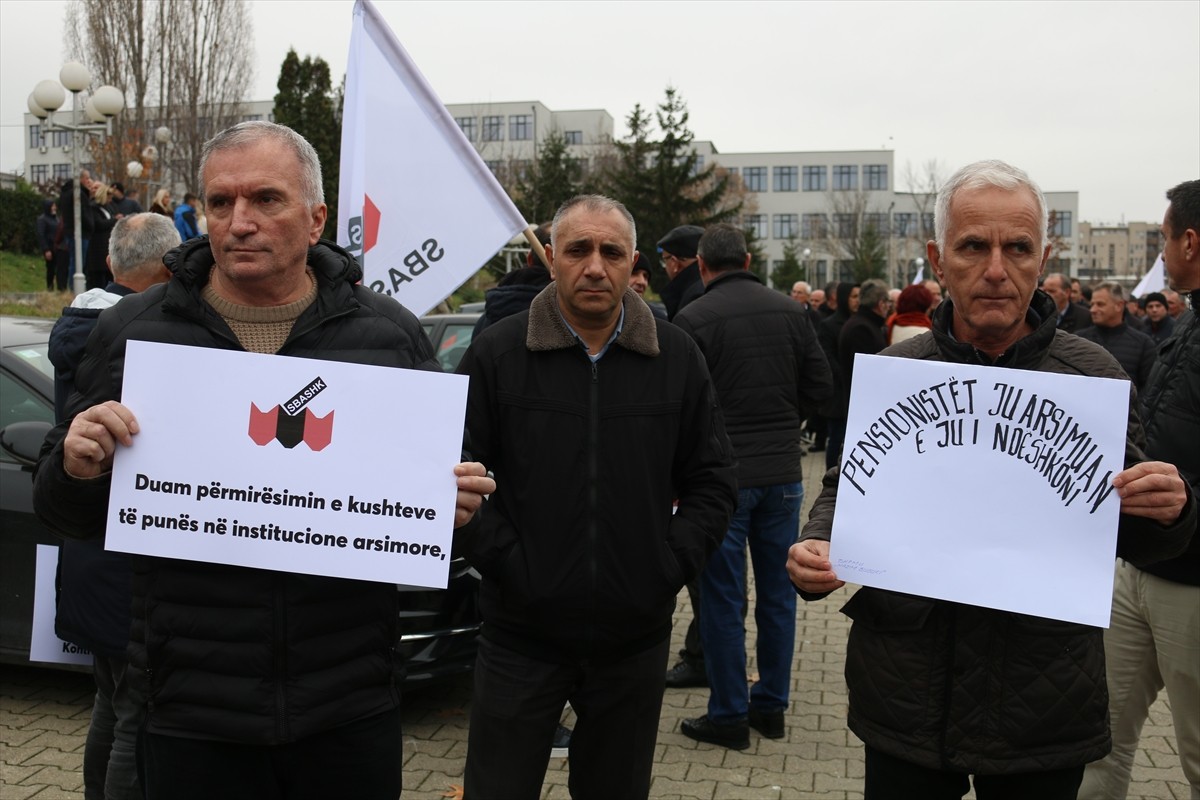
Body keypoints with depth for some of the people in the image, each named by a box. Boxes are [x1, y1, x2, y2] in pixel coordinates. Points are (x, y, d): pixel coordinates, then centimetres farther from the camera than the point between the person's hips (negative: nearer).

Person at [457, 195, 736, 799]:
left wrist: (672, 565, -3)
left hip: (636, 634, 2)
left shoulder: (677, 358, 2)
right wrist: (504, 561, -11)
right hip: (521, 632, -2)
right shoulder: (497, 353, -5)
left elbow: (712, 479, 6)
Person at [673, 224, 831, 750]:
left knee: (723, 599, 6)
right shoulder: (789, 311, 3)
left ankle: (729, 715, 15)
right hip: (783, 471, 5)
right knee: (777, 592, 15)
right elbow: (820, 385, 6)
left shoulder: (692, 320, -12)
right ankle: (771, 706, 26)